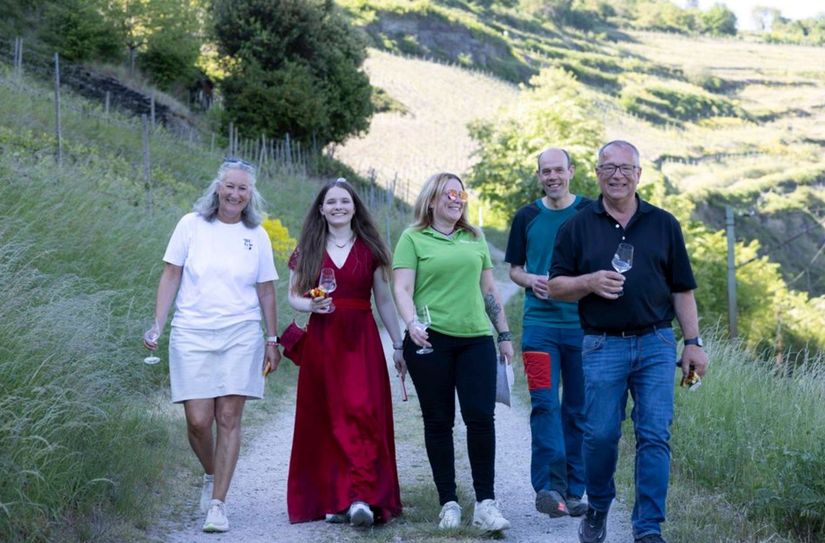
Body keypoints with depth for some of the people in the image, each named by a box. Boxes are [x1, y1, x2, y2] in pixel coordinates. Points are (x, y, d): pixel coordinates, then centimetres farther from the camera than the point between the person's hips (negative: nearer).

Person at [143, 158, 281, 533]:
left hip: (241, 337, 1)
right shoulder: (192, 225, 2)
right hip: (192, 335, -1)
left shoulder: (257, 236, 6)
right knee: (198, 421, -4)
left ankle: (218, 504, 3)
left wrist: (272, 340, 9)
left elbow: (266, 292, 11)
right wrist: (157, 325, -4)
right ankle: (211, 476, 26)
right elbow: (170, 277, 4)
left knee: (229, 419, -3)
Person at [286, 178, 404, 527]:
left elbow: (384, 301, 10)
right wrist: (311, 305, -9)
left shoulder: (370, 250, 7)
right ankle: (332, 499, 10)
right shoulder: (308, 251, 9)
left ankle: (363, 497, -20)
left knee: (362, 414, -14)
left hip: (362, 341, -1)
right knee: (326, 419, 2)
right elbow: (293, 296, 13)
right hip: (321, 341, 2)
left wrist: (398, 345, 8)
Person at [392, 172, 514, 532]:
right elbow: (402, 289, -4)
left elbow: (489, 290, 20)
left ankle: (485, 503, -1)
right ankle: (448, 502, 12)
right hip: (431, 340, -3)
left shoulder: (475, 239, 17)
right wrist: (411, 323, -20)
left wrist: (504, 333, 17)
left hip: (476, 339, 3)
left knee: (481, 416, -7)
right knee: (438, 421, 4)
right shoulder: (413, 238, 5)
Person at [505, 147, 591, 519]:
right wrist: (531, 280, -6)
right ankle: (550, 486, -17)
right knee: (545, 403, -12)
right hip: (539, 324, 0)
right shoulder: (526, 217, 8)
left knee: (578, 409, 5)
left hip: (584, 325, 0)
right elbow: (514, 268, 15)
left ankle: (573, 491, 13)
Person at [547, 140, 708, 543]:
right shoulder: (577, 227, 6)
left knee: (655, 436, -3)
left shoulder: (664, 224, 9)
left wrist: (693, 342, 5)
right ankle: (597, 509, 27)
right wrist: (590, 282, -13)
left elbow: (682, 289, 10)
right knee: (600, 436, 2)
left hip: (656, 344, 1)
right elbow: (556, 286, 6)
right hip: (602, 347, -1)